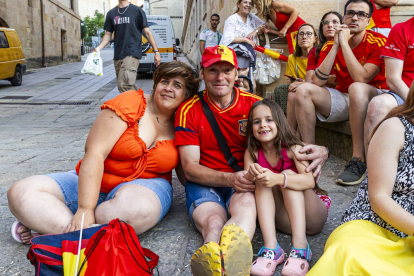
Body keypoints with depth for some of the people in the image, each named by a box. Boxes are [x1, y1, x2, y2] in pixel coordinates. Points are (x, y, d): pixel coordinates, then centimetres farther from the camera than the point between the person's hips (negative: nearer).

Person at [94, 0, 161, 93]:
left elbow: (147, 32, 2)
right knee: (130, 87, 9)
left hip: (132, 54, -5)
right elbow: (108, 35, 15)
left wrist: (156, 51, -2)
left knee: (124, 86, -20)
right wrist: (98, 48, -2)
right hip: (118, 55, 5)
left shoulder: (137, 11, 2)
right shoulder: (111, 13, 14)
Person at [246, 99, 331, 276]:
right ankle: (271, 248, -34)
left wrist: (278, 179, -48)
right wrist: (250, 175, -38)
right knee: (261, 181, -21)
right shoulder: (252, 153, -4)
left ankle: (300, 247, -37)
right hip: (286, 221, 2)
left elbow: (310, 181, -31)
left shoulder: (293, 148, -14)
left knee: (288, 175, -26)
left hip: (312, 216, -2)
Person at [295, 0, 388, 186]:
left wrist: (344, 43, -22)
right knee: (304, 90, -16)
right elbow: (317, 81, -13)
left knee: (356, 88, -37)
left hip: (374, 99, -4)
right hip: (343, 99, 4)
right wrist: (336, 45, -16)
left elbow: (361, 78, -27)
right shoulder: (331, 45, 0)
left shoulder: (378, 42, -12)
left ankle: (358, 160, -31)